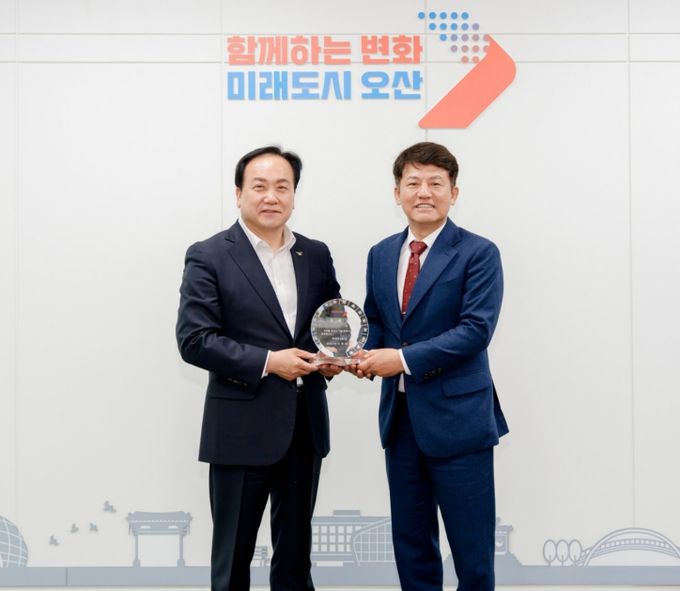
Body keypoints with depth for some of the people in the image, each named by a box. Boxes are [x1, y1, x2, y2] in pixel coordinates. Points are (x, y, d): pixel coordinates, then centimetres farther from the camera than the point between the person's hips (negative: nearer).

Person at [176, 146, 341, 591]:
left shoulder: (316, 255, 8)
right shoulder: (209, 256, -7)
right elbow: (194, 339, -13)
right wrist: (267, 361, -19)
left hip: (306, 424, 5)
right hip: (242, 427, -4)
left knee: (296, 553, 17)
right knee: (233, 554, 9)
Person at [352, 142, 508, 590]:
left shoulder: (478, 253, -8)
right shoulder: (381, 255, 11)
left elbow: (476, 329, -17)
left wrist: (404, 358, -20)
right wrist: (368, 354, -5)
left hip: (457, 416, -5)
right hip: (399, 415, 6)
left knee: (471, 545, 4)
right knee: (410, 541, 16)